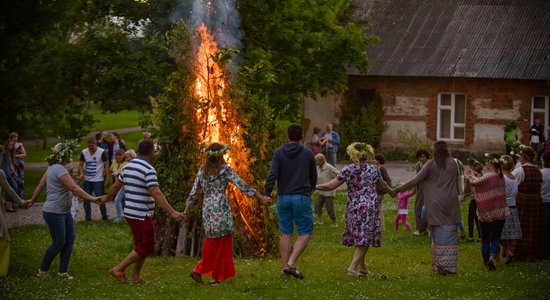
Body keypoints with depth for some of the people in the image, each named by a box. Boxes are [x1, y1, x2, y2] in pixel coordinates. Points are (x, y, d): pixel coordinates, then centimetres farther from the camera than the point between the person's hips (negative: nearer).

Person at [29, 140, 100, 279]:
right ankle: (43, 270, 15)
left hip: (64, 212, 10)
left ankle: (63, 272, 9)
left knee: (69, 240, 5)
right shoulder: (59, 170, -22)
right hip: (54, 213, -10)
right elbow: (74, 188, -27)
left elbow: (40, 185, 18)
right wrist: (91, 198, -28)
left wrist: (32, 200, 28)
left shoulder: (53, 167, 9)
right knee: (59, 243, -2)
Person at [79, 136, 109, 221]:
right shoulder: (84, 152, 0)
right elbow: (81, 165, 8)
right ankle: (88, 216, 18)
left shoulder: (102, 152, -11)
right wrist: (81, 173, -12)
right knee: (86, 199, 8)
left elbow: (106, 165, -6)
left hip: (98, 180, -4)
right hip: (87, 180, 4)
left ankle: (104, 216, 9)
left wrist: (107, 178, -9)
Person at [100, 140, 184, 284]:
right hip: (142, 215, -9)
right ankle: (118, 269, -4)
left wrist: (107, 197, 41)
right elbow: (156, 194, -26)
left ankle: (136, 275, 22)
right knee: (146, 247, -1)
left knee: (141, 245, 20)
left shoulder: (128, 166, 9)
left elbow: (117, 185, 22)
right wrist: (172, 212, -30)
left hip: (129, 213, 9)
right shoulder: (149, 170, -17)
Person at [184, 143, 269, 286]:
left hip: (207, 211, 5)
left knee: (211, 243, 19)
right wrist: (261, 198, -7)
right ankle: (216, 277, 6)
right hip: (221, 210, -5)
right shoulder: (225, 170, -5)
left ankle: (199, 270, 13)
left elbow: (193, 193, 10)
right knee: (222, 245, 4)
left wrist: (186, 210, 20)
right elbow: (243, 186, -9)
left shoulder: (202, 172, 9)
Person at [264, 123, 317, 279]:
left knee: (285, 233, 10)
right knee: (305, 233, 3)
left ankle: (285, 267, 9)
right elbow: (313, 176, 14)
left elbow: (272, 175, -14)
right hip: (301, 197, -2)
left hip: (283, 198, 2)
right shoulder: (308, 154, 0)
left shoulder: (279, 153, -2)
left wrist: (267, 195, -15)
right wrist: (312, 188, 34)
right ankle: (291, 264, -13)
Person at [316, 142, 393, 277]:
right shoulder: (373, 169, 2)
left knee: (358, 239, 15)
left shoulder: (348, 170, -4)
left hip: (353, 208, 1)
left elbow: (331, 186, -9)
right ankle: (352, 267, -13)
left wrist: (315, 187, 2)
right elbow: (383, 186, 16)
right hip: (370, 208, -1)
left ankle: (363, 267, 24)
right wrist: (391, 191, 37)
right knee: (364, 240, -1)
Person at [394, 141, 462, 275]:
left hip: (436, 205, -1)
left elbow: (415, 180, -8)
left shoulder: (430, 165, -5)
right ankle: (449, 265, -4)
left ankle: (439, 265, 6)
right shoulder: (453, 164, 2)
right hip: (451, 205, 1)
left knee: (437, 235, 7)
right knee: (450, 235, 1)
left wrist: (398, 189, -3)